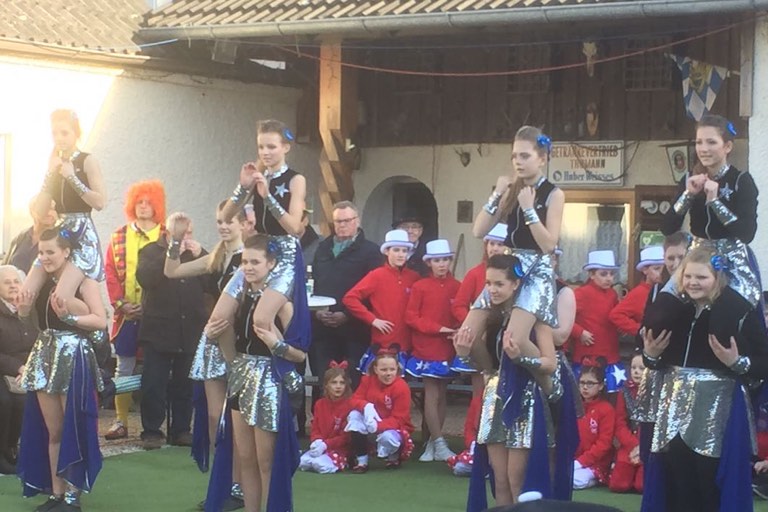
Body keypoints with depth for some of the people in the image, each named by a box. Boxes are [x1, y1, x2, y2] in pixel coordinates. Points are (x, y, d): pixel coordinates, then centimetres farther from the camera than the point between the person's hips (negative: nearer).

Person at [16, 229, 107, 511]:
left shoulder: (83, 281, -10)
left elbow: (101, 320, -17)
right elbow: (24, 315, 16)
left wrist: (69, 317, -27)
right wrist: (24, 306, -5)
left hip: (74, 357, -6)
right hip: (45, 356, 6)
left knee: (73, 429, 1)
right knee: (52, 431, 11)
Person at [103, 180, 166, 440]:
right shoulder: (119, 237, 8)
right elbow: (110, 272, 4)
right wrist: (120, 303, -8)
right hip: (127, 315, 2)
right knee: (123, 369, 6)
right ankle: (121, 422, 12)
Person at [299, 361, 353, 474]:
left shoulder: (349, 405, -8)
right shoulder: (319, 404, 10)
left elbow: (346, 436, -9)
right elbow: (315, 429, 12)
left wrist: (325, 444, -18)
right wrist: (317, 442, -12)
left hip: (340, 449, -4)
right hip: (320, 447, 4)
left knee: (322, 465, -32)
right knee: (302, 462, -23)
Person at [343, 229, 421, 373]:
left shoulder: (414, 278, 7)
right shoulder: (377, 276, -3)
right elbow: (349, 298, -8)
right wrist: (372, 319, -11)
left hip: (407, 346, 3)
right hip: (382, 346, -3)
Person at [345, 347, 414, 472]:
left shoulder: (402, 387, -21)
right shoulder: (368, 380, -6)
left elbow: (398, 419, -22)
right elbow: (355, 400, -8)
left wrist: (378, 426, -39)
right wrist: (366, 406, -33)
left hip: (394, 427, -4)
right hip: (371, 420, 4)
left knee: (387, 437, -38)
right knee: (354, 415, -23)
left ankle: (394, 457, 4)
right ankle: (361, 460, -16)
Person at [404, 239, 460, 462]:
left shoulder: (456, 287, 1)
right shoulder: (420, 287, -4)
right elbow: (411, 317, -5)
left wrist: (457, 331, -13)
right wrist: (438, 328, -14)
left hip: (448, 349, 3)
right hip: (426, 349, -3)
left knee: (442, 395, 9)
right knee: (432, 395, -4)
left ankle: (432, 443, 18)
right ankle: (439, 444, 0)